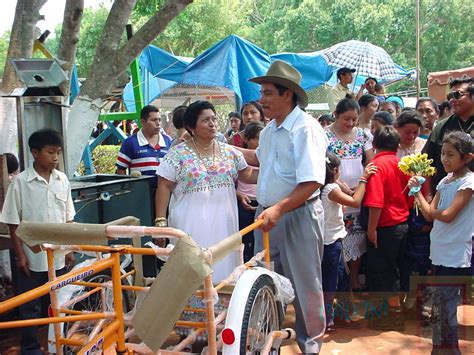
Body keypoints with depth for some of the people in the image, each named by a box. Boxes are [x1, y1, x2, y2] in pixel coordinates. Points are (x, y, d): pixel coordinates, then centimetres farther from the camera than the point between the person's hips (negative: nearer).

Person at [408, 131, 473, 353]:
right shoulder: (445, 181, 11)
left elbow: (448, 215, -19)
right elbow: (429, 214, 7)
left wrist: (433, 211, -1)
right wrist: (417, 191, -1)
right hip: (441, 252, 8)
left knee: (442, 309, -4)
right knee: (441, 306, 15)